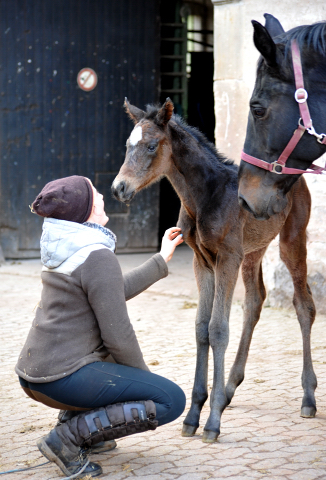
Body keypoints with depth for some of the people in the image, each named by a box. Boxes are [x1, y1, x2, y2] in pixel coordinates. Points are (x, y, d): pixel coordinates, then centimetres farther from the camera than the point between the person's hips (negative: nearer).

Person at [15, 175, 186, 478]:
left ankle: (74, 423, 16)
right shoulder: (98, 256, -17)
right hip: (64, 377, -10)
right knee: (171, 400, -6)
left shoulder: (65, 246, 11)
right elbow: (118, 336, -16)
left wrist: (162, 259, 26)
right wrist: (142, 375, 1)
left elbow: (116, 292, 23)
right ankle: (68, 437, -9)